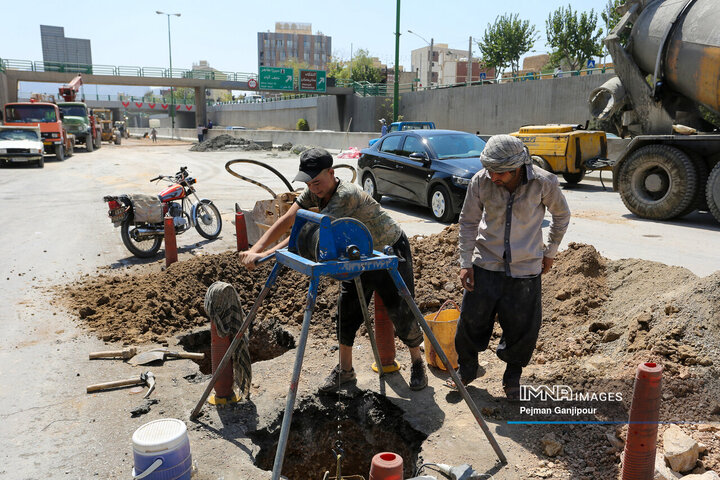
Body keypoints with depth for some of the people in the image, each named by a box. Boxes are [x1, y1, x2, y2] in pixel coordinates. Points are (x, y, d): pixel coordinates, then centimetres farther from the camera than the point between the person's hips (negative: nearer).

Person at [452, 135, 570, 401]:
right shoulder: (480, 181, -13)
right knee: (472, 319, 6)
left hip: (525, 268, -1)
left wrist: (549, 252, 12)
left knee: (522, 328, 7)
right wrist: (465, 263, -2)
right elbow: (468, 222, 0)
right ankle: (466, 370, 31)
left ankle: (513, 376, 34)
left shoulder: (544, 183, -15)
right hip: (486, 264, 1)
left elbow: (561, 215, 6)